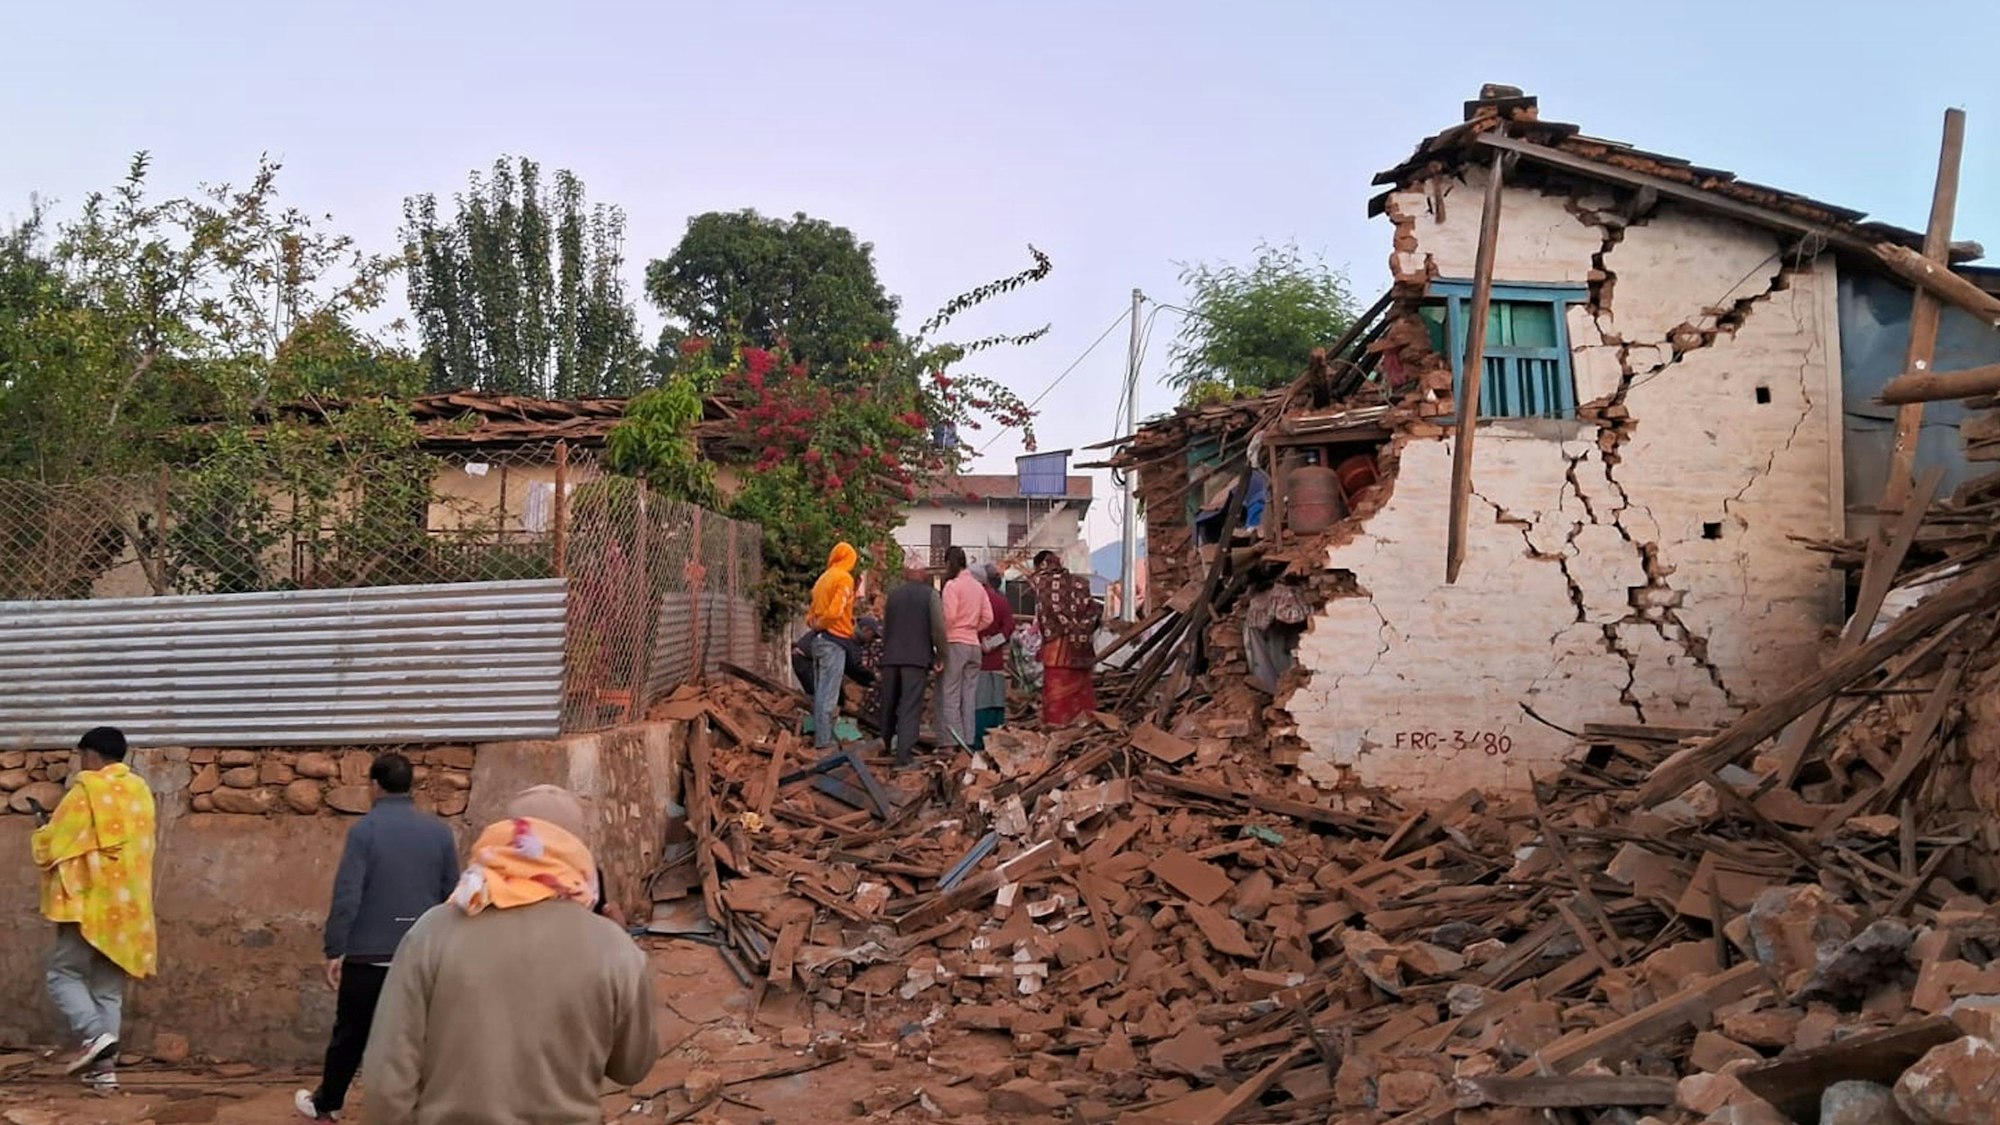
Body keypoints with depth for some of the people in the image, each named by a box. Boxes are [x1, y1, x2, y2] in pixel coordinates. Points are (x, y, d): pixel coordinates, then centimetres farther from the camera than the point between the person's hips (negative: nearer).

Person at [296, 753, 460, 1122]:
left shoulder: (365, 829, -9)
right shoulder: (439, 830, 2)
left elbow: (347, 896, -13)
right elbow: (451, 896, 7)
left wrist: (335, 951, -7)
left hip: (369, 954, -2)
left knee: (350, 1033, 15)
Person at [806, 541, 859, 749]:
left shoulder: (823, 578, 15)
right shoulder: (845, 578, -8)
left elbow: (813, 612, 12)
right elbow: (835, 610, -18)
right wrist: (819, 624, -4)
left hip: (819, 639, 8)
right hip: (834, 640, -8)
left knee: (820, 692, 12)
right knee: (828, 694, -7)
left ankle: (820, 737, 17)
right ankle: (824, 741, -7)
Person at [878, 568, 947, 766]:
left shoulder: (893, 594, 11)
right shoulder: (930, 594, -1)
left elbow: (884, 628, 16)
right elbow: (938, 628, -7)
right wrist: (941, 654, 4)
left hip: (891, 656, 4)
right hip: (917, 657, -4)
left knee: (889, 704, 16)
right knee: (910, 706, -5)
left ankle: (887, 744, 29)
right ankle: (904, 753, -12)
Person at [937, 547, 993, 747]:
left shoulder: (952, 585, -7)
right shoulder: (978, 586, 12)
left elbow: (949, 616, -15)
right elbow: (988, 618, 9)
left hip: (954, 643, -6)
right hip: (974, 644, 7)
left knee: (949, 695, -3)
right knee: (969, 696, 9)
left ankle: (953, 741, -8)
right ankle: (968, 741, 10)